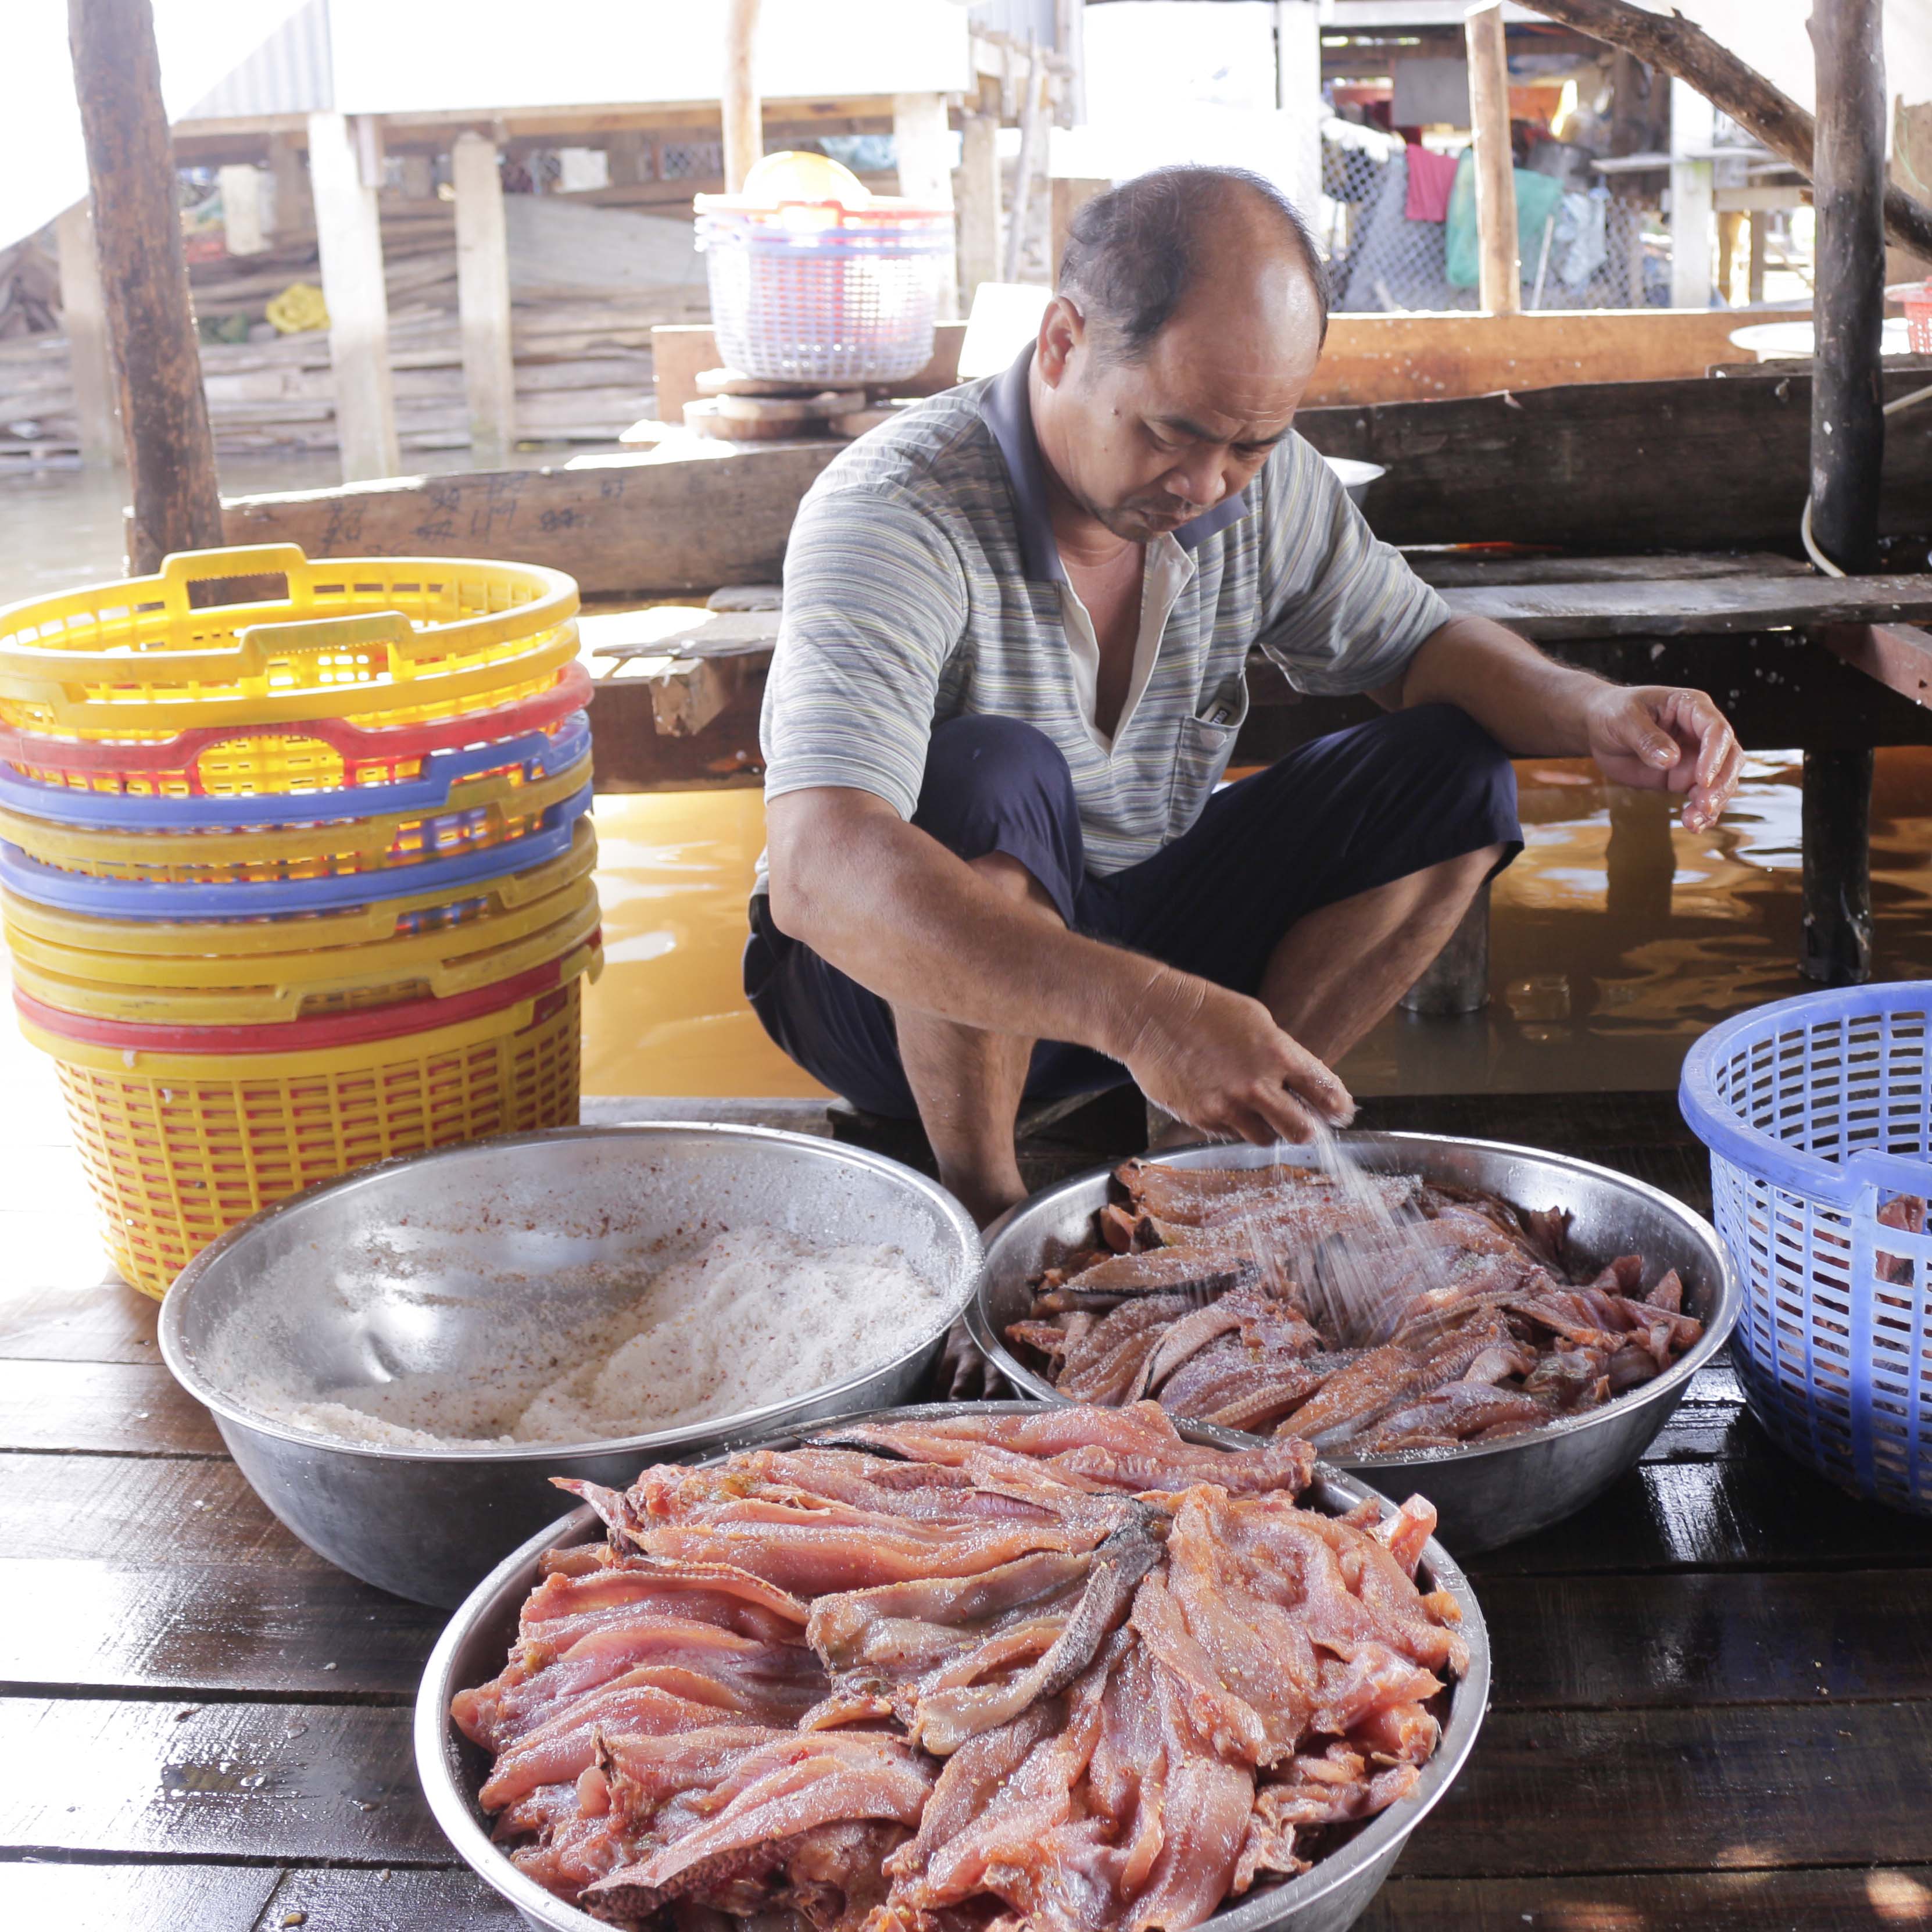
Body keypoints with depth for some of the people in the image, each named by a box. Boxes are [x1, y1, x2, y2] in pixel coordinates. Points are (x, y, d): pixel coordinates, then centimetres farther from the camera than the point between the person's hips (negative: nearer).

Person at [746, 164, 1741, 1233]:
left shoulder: (1260, 480, -9)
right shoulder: (896, 513, -29)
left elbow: (1414, 644, 7)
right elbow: (815, 874, -43)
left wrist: (1595, 712, -17)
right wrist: (1143, 1013, -55)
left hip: (1142, 926, 6)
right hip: (915, 991, -6)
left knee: (1453, 779, -7)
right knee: (992, 778, -37)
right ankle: (983, 1208, -18)